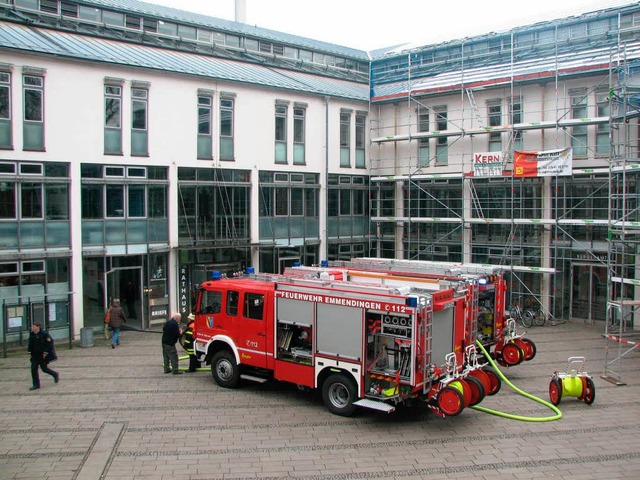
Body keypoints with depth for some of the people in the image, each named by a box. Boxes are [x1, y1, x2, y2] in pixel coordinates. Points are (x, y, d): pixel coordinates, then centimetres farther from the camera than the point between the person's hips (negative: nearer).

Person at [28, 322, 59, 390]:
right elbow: (30, 344, 16)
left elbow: (49, 343, -13)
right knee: (33, 369, 1)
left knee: (44, 368, 1)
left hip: (43, 355, -6)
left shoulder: (44, 334, -13)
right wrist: (30, 350, 4)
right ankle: (36, 385, 8)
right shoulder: (32, 334, 5)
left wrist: (45, 352, -17)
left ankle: (56, 375, 27)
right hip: (35, 355, 6)